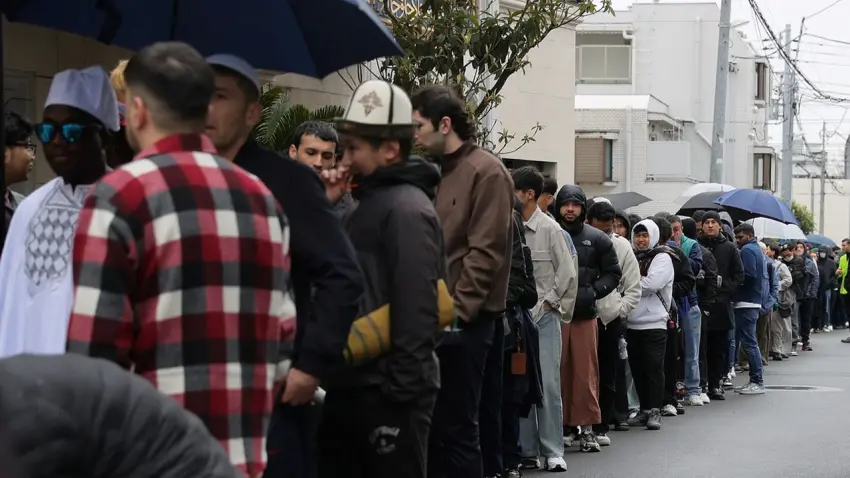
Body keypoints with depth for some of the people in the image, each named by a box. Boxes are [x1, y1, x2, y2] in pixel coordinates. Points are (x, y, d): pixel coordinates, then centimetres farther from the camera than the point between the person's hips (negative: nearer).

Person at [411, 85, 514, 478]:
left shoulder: (486, 172, -9)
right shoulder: (441, 172, 16)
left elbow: (486, 253, -15)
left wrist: (457, 310, -18)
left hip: (466, 321, -9)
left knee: (457, 428, -7)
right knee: (434, 425, 12)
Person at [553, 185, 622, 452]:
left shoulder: (598, 239, 7)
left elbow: (613, 273, 11)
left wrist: (593, 292, -3)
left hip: (585, 314, 1)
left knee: (586, 372, 1)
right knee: (559, 371, 2)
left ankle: (587, 427, 6)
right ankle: (564, 425, 9)